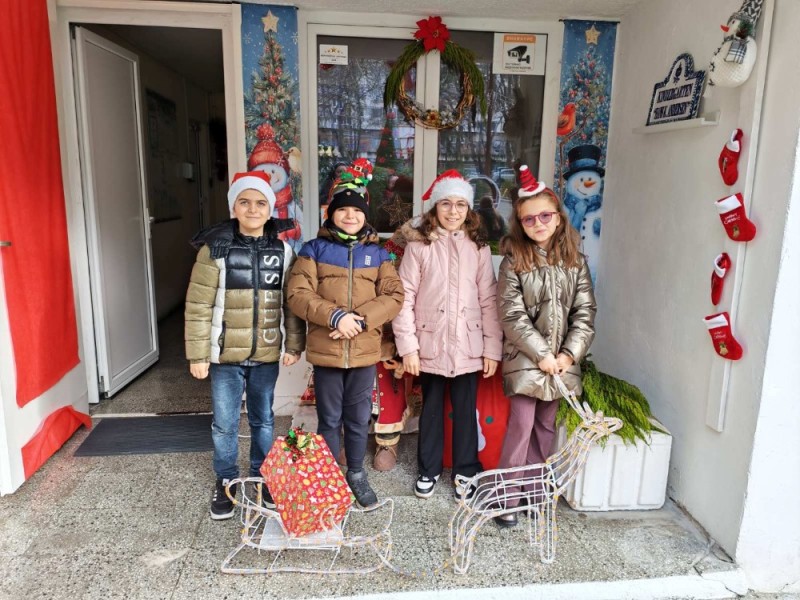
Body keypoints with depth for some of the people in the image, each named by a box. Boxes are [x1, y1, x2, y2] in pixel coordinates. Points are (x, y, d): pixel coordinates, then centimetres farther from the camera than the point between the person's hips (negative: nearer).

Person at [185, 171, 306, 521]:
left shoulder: (283, 251, 0)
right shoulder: (215, 250, -8)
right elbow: (198, 306, -7)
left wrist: (294, 345, 2)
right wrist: (197, 354, -9)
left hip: (266, 354, 2)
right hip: (225, 354, -2)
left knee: (263, 419, 16)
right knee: (224, 423, 9)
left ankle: (261, 477, 35)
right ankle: (226, 481, 31)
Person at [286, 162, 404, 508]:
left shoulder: (377, 253, 6)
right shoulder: (314, 249, 1)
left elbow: (393, 296, -2)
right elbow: (298, 294, -8)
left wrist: (362, 319, -17)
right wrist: (335, 316, -20)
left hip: (365, 351, 2)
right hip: (325, 350, -1)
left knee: (359, 418, 14)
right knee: (329, 419, 12)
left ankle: (356, 474, 34)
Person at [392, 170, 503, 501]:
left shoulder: (478, 248, 3)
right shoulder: (418, 246, -4)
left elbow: (489, 300, 3)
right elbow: (405, 298, -6)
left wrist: (493, 347, 0)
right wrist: (407, 346, -9)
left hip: (468, 346, 1)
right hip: (430, 344, -1)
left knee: (465, 410, 10)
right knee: (431, 408, 14)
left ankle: (466, 472, 30)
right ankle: (428, 469, 33)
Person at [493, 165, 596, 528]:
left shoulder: (575, 261, 3)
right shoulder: (514, 262, -6)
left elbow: (585, 312, 1)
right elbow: (512, 316, -11)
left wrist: (570, 353, -9)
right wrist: (542, 354, -14)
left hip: (562, 360, 4)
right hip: (525, 359, -3)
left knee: (546, 427, 13)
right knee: (521, 426, -3)